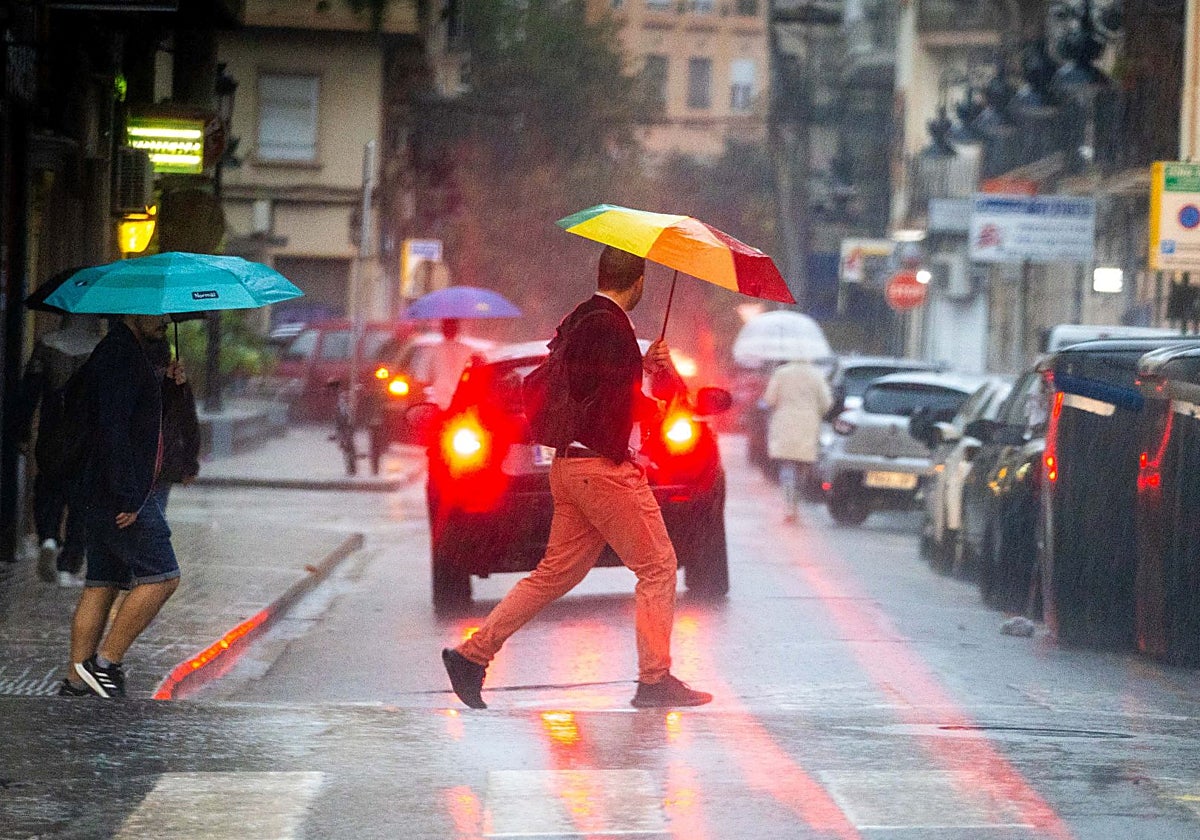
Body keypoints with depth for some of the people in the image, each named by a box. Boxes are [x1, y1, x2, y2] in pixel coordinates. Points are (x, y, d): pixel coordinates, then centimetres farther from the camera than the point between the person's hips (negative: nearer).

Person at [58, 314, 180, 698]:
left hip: (110, 494, 10)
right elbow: (112, 431, -23)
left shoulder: (132, 352, 17)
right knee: (161, 576, -9)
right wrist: (127, 498, -24)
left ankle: (76, 679, 11)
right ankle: (106, 661, -6)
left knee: (102, 584, 10)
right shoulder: (119, 356, -16)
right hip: (124, 495, -10)